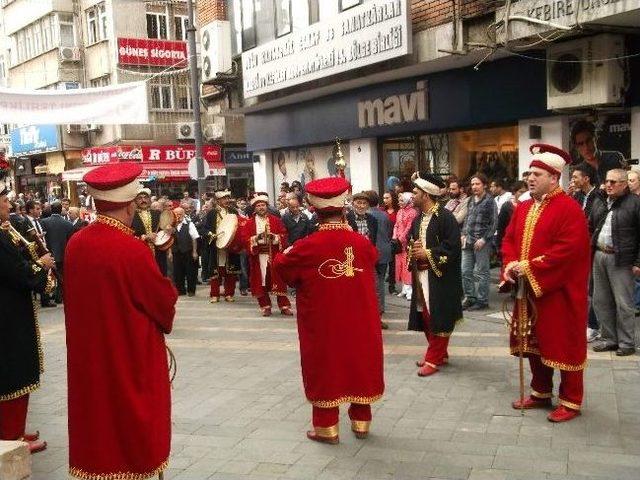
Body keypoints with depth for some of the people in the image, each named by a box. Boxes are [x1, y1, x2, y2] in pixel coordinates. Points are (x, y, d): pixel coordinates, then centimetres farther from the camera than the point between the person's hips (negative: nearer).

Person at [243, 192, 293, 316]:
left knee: (278, 280, 0)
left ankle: (284, 306, 6)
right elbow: (245, 238, -2)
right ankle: (265, 306, 13)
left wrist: (275, 237, -15)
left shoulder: (276, 220, 6)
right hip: (258, 256, 0)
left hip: (274, 256, 0)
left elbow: (284, 235, 3)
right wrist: (256, 238, -17)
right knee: (261, 281, 2)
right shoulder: (249, 223, 5)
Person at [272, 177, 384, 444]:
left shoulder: (307, 246, -15)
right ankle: (361, 422, 27)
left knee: (326, 368, 10)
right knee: (359, 365, 16)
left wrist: (285, 254, 20)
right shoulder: (362, 243, -8)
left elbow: (281, 267, 0)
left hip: (322, 324, -2)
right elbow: (374, 259, 14)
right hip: (358, 322, 3)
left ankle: (327, 427, 18)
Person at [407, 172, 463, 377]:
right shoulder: (417, 219, 13)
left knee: (438, 318, -1)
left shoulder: (445, 217, -13)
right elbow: (410, 242, 22)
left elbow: (452, 247, -18)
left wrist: (427, 253, -17)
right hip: (421, 276, 8)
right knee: (425, 317, 13)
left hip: (440, 278, -8)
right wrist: (413, 250, -2)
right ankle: (438, 353, 27)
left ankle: (433, 359, 6)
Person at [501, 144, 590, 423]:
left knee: (563, 344, 2)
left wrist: (530, 267, -22)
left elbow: (567, 250, -22)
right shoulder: (523, 208, 11)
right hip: (528, 289, 8)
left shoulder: (569, 209, -14)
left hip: (558, 292, -7)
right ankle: (541, 393, 30)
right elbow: (509, 240, 13)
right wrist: (511, 264, -8)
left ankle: (571, 401, 14)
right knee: (534, 343, 15)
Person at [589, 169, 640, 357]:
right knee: (601, 300, 12)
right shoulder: (599, 204, 14)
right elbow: (590, 228, 21)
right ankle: (609, 338, 23)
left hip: (621, 260, -7)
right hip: (599, 256, 7)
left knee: (623, 303, -1)